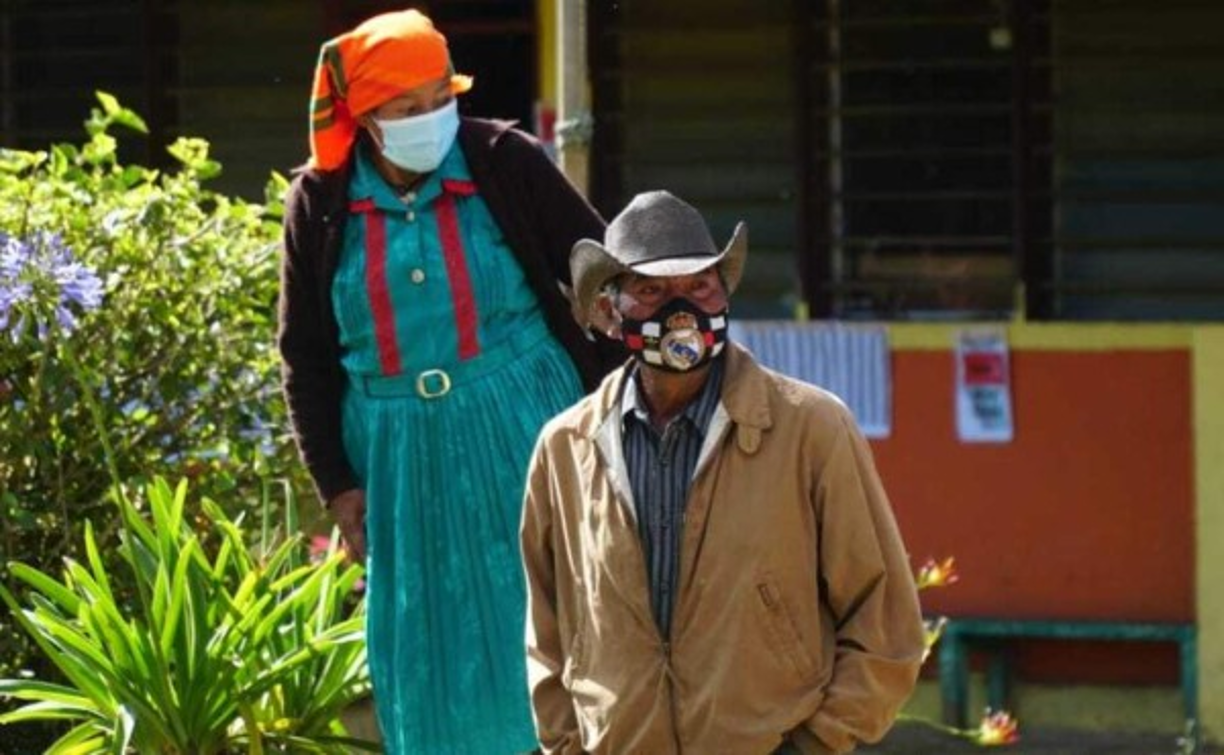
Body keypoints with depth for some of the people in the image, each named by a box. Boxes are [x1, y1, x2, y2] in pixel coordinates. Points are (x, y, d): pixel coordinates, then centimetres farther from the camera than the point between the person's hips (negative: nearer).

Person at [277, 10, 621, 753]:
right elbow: (307, 355, 8)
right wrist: (336, 483, 4)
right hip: (397, 454, 2)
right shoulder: (320, 202, 0)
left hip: (521, 430, -2)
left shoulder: (507, 165, -6)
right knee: (428, 648, 6)